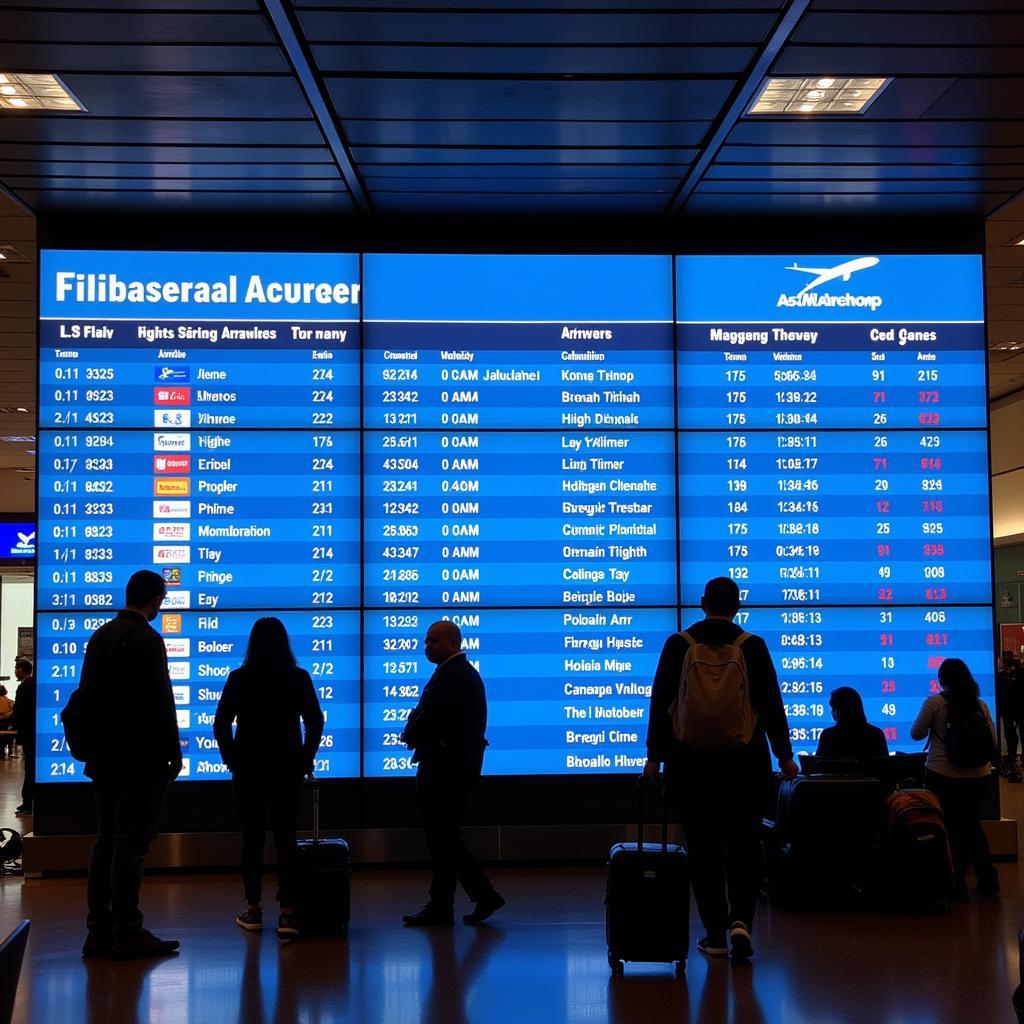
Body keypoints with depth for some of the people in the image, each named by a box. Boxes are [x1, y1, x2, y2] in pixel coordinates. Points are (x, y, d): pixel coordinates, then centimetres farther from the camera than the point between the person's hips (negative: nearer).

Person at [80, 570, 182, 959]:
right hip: (140, 762, -8)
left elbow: (89, 694, 14)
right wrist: (173, 754, -9)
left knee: (106, 841, 11)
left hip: (104, 759, 8)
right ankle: (127, 934, 0)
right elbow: (160, 701, -17)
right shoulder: (146, 639, -15)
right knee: (130, 845, -4)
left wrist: (97, 747, 19)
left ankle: (99, 930, 15)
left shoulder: (100, 636, 11)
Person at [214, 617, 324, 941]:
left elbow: (220, 725, -3)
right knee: (285, 839, 3)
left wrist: (232, 759, 8)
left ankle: (253, 911, 18)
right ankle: (287, 914, -4)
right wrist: (305, 759, 7)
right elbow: (315, 722, -4)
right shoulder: (298, 678, -2)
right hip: (287, 768, 0)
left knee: (252, 838, 10)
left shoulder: (239, 679, -3)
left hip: (248, 768, 0)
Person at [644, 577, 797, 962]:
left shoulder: (678, 645, -2)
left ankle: (715, 934, 11)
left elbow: (660, 703, 0)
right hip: (744, 761, 0)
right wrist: (784, 756, 8)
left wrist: (654, 756, 7)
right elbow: (772, 703, -1)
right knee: (744, 845, 11)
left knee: (704, 848, 7)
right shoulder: (752, 646, -3)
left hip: (692, 762, 0)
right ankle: (740, 919, -6)